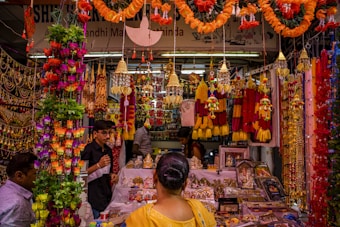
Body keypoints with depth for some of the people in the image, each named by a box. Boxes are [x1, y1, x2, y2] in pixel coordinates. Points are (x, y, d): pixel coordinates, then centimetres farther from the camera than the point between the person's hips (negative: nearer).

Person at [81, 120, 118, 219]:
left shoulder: (108, 150, 9)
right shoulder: (89, 149, -12)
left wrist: (112, 175, 1)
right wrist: (98, 165, -22)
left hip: (107, 195, 7)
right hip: (93, 195, -6)